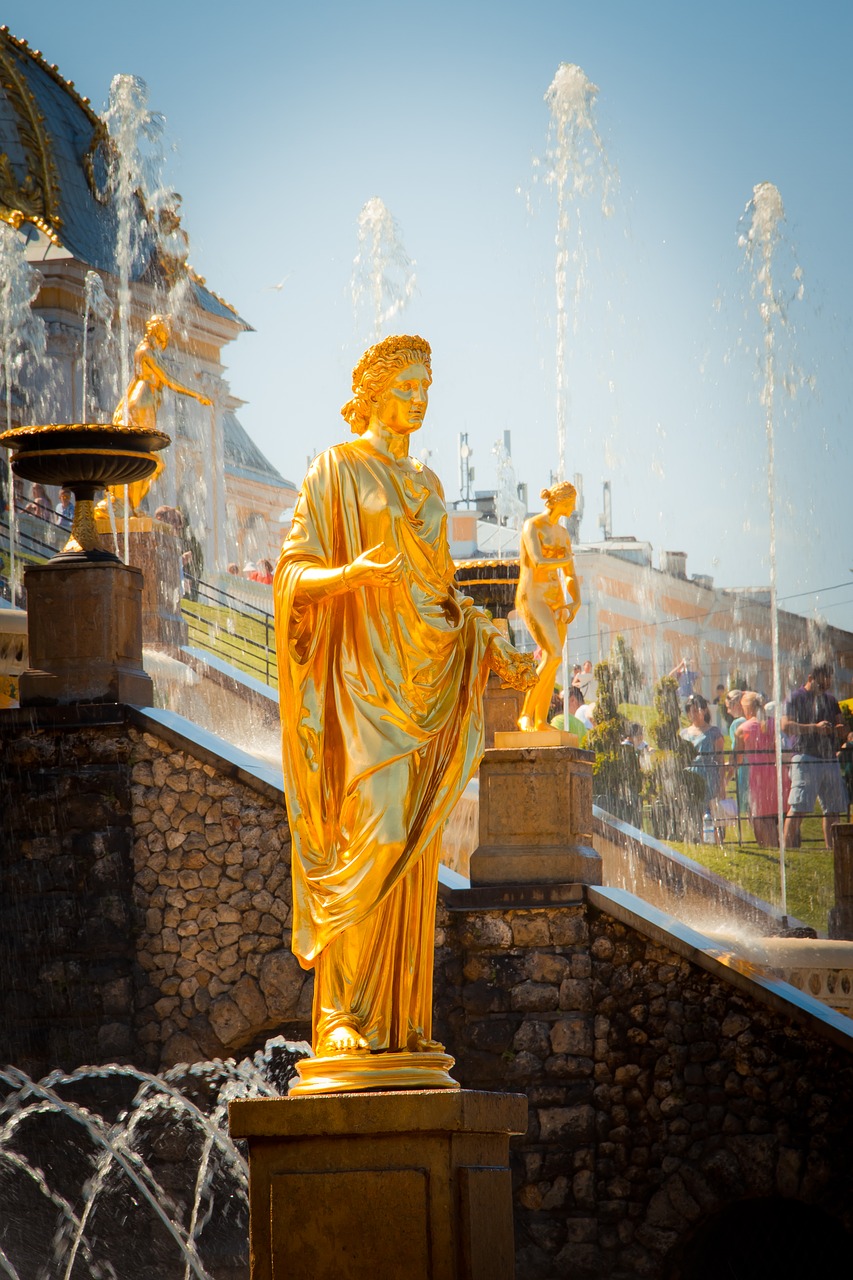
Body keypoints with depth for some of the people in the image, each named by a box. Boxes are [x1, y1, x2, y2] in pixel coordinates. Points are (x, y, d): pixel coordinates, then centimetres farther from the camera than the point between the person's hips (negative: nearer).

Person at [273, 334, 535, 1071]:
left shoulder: (427, 486, 19)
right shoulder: (337, 471, 1)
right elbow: (295, 571, -6)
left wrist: (493, 649, 8)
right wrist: (351, 572, -26)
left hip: (424, 678, 7)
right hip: (363, 675, -7)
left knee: (414, 851, 2)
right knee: (372, 836, -18)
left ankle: (401, 1017, 3)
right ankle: (342, 1015, -17)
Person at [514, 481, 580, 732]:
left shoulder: (562, 533, 16)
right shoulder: (532, 526, -9)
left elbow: (570, 576, 17)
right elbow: (538, 562, -22)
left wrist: (575, 603, 0)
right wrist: (566, 559, -5)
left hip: (556, 601, 8)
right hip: (533, 599, -8)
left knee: (550, 662, 2)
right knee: (554, 656, -22)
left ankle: (541, 722, 6)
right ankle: (526, 714, -17)